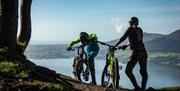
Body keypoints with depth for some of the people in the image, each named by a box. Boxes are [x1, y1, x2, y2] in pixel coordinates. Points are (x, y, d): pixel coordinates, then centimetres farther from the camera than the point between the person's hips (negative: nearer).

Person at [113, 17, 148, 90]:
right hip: (143, 52, 7)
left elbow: (122, 39, -5)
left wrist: (114, 46, 2)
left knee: (128, 71, 0)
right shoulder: (140, 30, 18)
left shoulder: (130, 29, 0)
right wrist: (127, 45, 40)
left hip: (136, 52, -7)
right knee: (143, 72, 12)